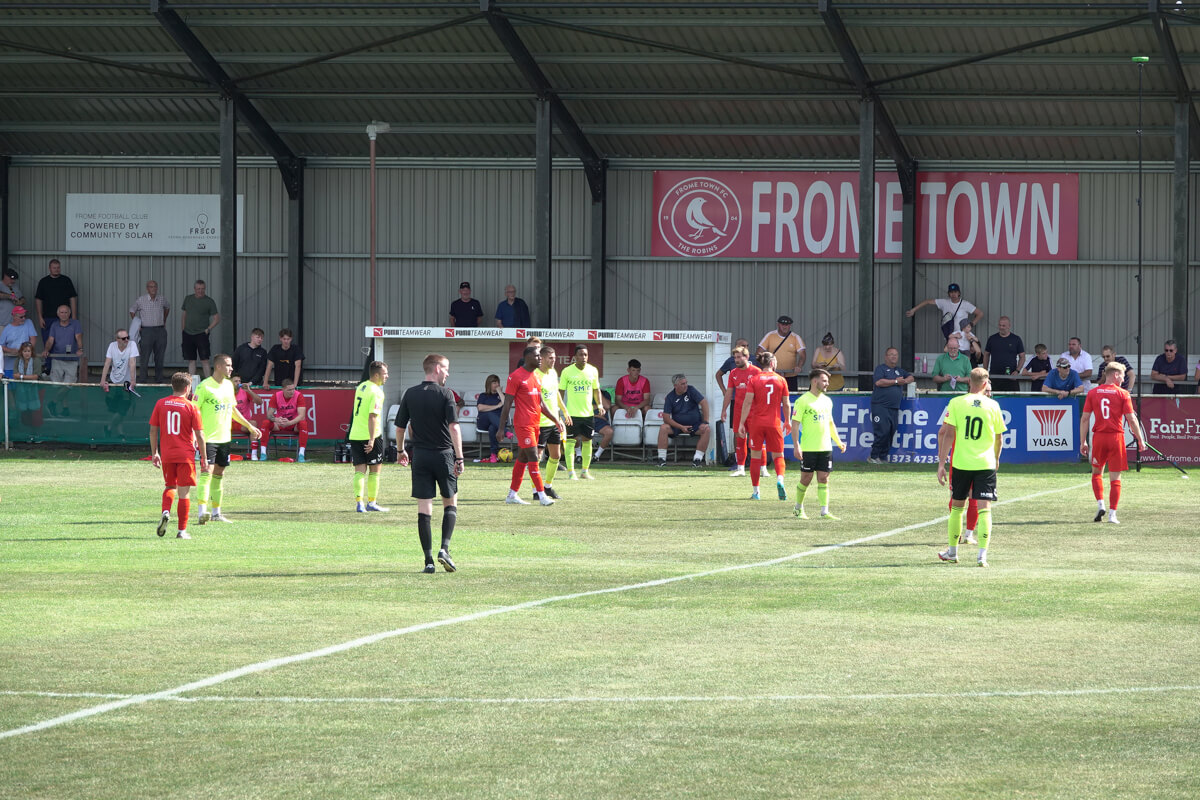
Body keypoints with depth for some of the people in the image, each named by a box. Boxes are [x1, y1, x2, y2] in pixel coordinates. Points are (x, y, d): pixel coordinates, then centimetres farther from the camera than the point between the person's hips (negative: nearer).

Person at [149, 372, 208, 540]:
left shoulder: (160, 404, 2)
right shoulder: (191, 407, -5)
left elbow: (153, 430, 5)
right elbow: (200, 435, -5)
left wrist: (154, 453, 14)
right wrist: (204, 458, 2)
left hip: (166, 455, 3)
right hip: (186, 455, -3)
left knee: (170, 486, 22)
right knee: (183, 493, 3)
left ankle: (166, 512, -5)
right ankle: (181, 530, 3)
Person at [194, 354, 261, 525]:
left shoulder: (229, 385, 12)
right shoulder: (204, 387, -11)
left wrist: (250, 426, 28)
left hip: (225, 438, 7)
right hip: (209, 438, -7)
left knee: (219, 474, 12)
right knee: (207, 472, -15)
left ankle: (216, 512, 18)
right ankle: (203, 512, -22)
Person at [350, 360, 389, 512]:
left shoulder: (361, 387, 12)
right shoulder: (376, 392, -14)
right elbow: (372, 416, -21)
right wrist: (372, 439, -23)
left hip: (355, 435, 7)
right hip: (371, 436, -7)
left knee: (360, 470, 5)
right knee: (375, 469, 8)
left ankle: (359, 503, -6)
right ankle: (371, 502, 12)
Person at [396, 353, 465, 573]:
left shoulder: (410, 394, 4)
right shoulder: (445, 394, -7)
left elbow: (400, 426, 9)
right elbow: (454, 427, -14)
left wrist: (401, 451, 25)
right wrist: (459, 458, -13)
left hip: (420, 456, 3)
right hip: (443, 454, -3)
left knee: (424, 508, 2)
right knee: (450, 504, 12)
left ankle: (428, 560, -2)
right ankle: (444, 548, -6)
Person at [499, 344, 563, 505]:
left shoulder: (538, 376, 15)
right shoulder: (516, 376, -9)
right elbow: (507, 403, -9)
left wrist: (556, 419, 15)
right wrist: (501, 427, -12)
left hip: (535, 423, 8)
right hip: (523, 424, -8)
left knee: (522, 458, 11)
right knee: (533, 457, -11)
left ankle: (512, 495, 16)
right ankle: (541, 494, -11)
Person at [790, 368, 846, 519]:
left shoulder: (827, 401, 13)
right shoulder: (803, 401, -7)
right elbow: (795, 424, -9)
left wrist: (838, 442, 19)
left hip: (825, 448, 5)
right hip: (808, 449, -5)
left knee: (823, 479, 2)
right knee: (806, 479, 1)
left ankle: (824, 511, 0)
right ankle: (799, 508, 19)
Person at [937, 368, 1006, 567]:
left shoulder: (956, 403, -3)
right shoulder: (993, 406, 1)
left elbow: (947, 433, -7)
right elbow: (999, 438, 10)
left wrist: (941, 463, -4)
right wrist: (996, 459, 28)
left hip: (961, 463, 0)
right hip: (986, 464, 0)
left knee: (957, 506, 15)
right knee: (984, 508, -2)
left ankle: (952, 551, 26)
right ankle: (982, 553, -14)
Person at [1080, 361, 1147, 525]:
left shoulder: (1093, 393, 4)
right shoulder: (1123, 394, -3)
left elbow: (1084, 418, 2)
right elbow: (1131, 419, -5)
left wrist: (1083, 442, 7)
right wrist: (1140, 439, 3)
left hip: (1099, 437, 2)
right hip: (1116, 437, -2)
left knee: (1096, 472, 19)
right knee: (1115, 478, 3)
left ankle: (1100, 504, 2)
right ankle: (1112, 513, 1)